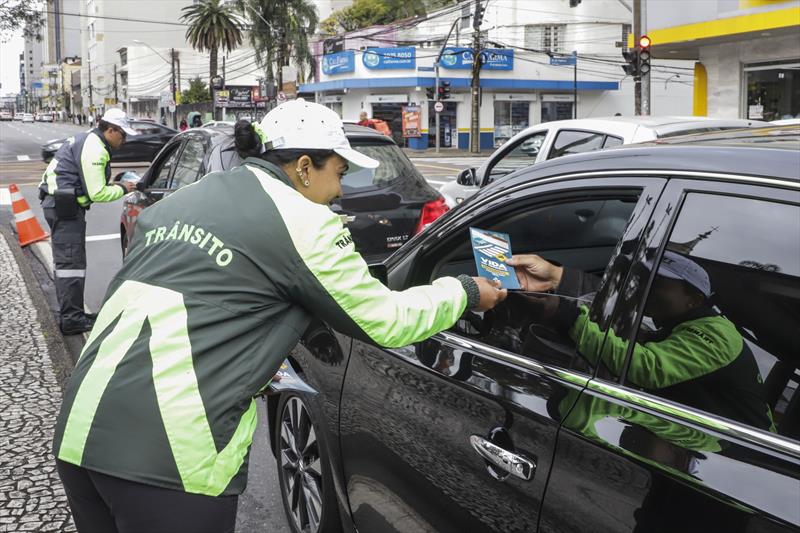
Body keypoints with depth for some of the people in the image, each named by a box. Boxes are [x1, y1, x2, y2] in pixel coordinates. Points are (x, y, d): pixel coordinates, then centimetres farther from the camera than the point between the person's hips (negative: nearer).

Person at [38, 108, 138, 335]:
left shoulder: (88, 141, 17)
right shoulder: (94, 149, -16)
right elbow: (97, 193, -19)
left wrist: (115, 185, 9)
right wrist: (122, 189, -4)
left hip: (58, 203, 11)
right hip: (65, 206, -11)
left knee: (65, 261, 15)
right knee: (72, 263, -8)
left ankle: (69, 313, 24)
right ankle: (72, 319, -5)